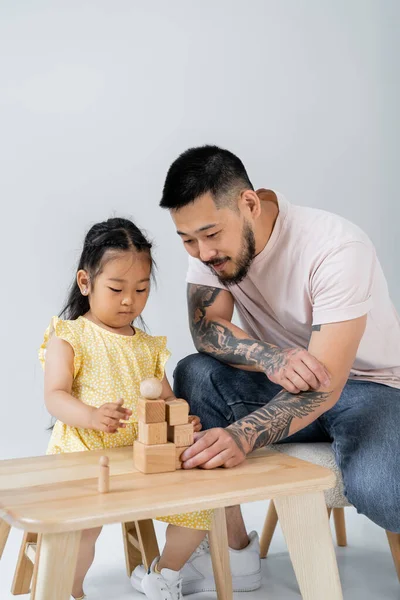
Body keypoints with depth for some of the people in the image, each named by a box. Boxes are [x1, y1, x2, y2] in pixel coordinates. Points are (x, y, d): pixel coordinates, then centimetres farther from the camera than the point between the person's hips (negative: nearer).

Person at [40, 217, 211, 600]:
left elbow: (166, 399, 17)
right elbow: (55, 396, -8)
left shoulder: (149, 347, 17)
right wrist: (91, 416, -29)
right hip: (84, 457, -5)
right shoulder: (68, 337, 1)